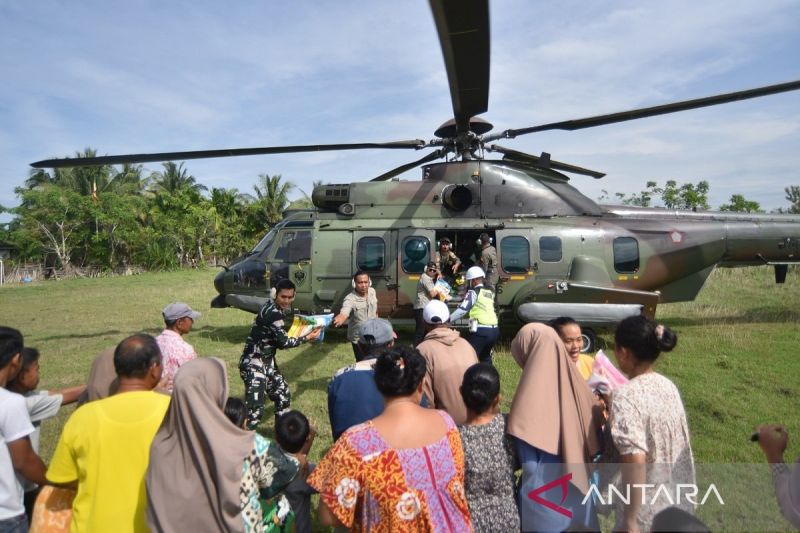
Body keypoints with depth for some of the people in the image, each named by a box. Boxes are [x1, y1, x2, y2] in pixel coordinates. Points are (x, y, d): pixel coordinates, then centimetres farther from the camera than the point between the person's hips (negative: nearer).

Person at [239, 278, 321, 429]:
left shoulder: (277, 308, 5)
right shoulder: (272, 312, -23)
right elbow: (283, 342, -21)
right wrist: (307, 338, -10)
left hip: (267, 362, 10)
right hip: (254, 364, -10)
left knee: (283, 394, 22)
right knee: (255, 409, -16)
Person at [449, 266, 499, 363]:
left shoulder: (474, 292, -4)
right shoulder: (490, 292, 16)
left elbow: (463, 309, -10)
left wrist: (448, 319, -6)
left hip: (481, 330, -8)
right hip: (494, 330, 8)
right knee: (485, 358, 23)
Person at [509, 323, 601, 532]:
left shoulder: (530, 397, -25)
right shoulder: (576, 383, -7)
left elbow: (529, 468, -20)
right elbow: (595, 445, 3)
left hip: (545, 502, -5)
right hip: (579, 496, 5)